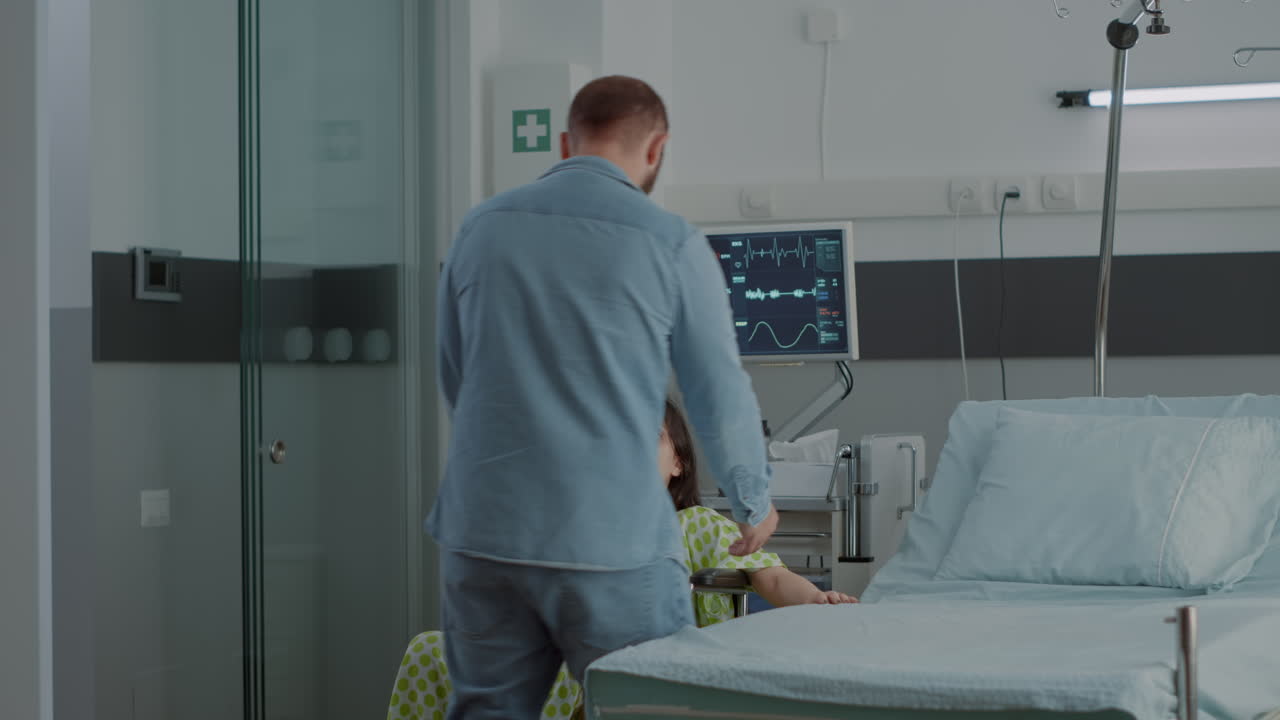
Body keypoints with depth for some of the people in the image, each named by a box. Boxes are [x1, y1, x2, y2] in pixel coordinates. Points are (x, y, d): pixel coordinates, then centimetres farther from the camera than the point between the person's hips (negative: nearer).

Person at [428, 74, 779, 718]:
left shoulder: (481, 227, 7)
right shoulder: (671, 242, -5)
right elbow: (721, 398, 2)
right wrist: (753, 503, 20)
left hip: (483, 536, 4)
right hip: (611, 543, -4)